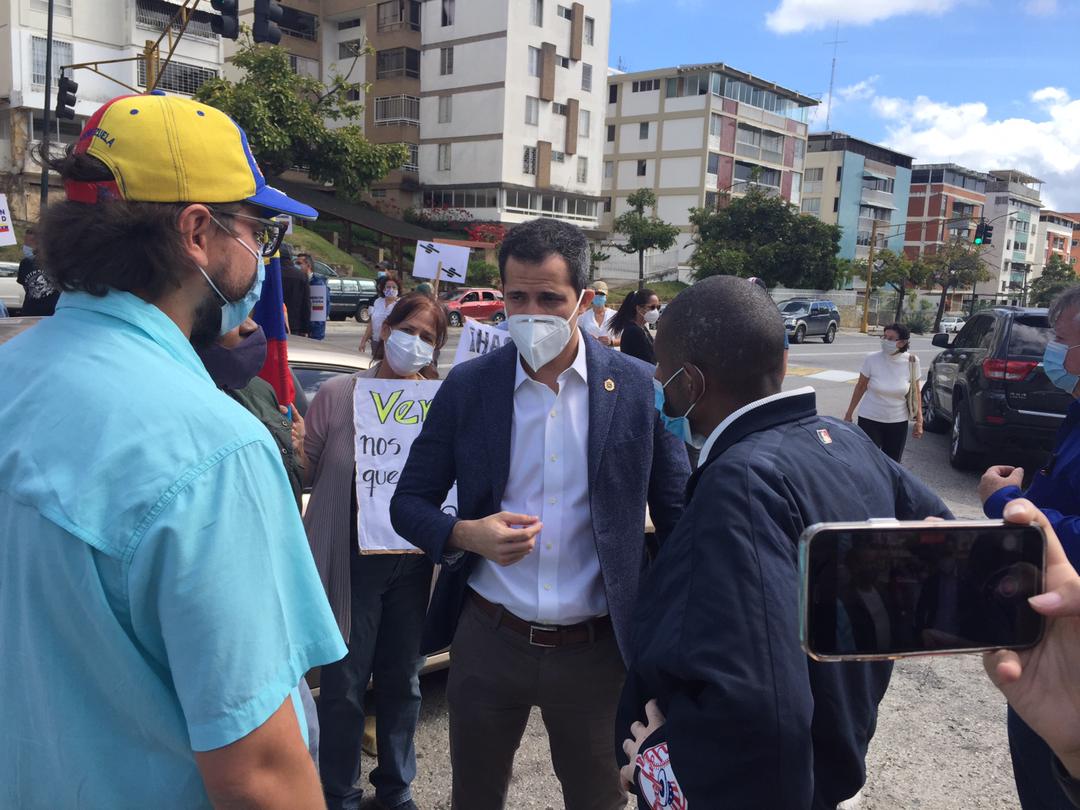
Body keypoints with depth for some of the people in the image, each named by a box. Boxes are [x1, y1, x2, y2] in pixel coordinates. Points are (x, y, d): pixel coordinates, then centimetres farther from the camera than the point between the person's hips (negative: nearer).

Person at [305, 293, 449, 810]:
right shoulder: (337, 396, -5)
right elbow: (309, 472, -2)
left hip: (414, 560, 2)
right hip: (353, 558, -2)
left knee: (403, 680, 16)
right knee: (344, 684, 7)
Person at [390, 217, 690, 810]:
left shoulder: (638, 388, -6)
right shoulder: (468, 385, -4)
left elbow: (676, 517, 1)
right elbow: (409, 504, 1)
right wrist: (468, 534, -19)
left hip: (597, 648, -1)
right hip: (488, 639, 1)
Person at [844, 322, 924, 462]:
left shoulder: (911, 362, -9)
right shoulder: (872, 359, -12)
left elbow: (915, 393, 1)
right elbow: (860, 387, 0)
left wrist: (919, 421, 0)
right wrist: (849, 413, 4)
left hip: (898, 423, 1)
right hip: (869, 420, -1)